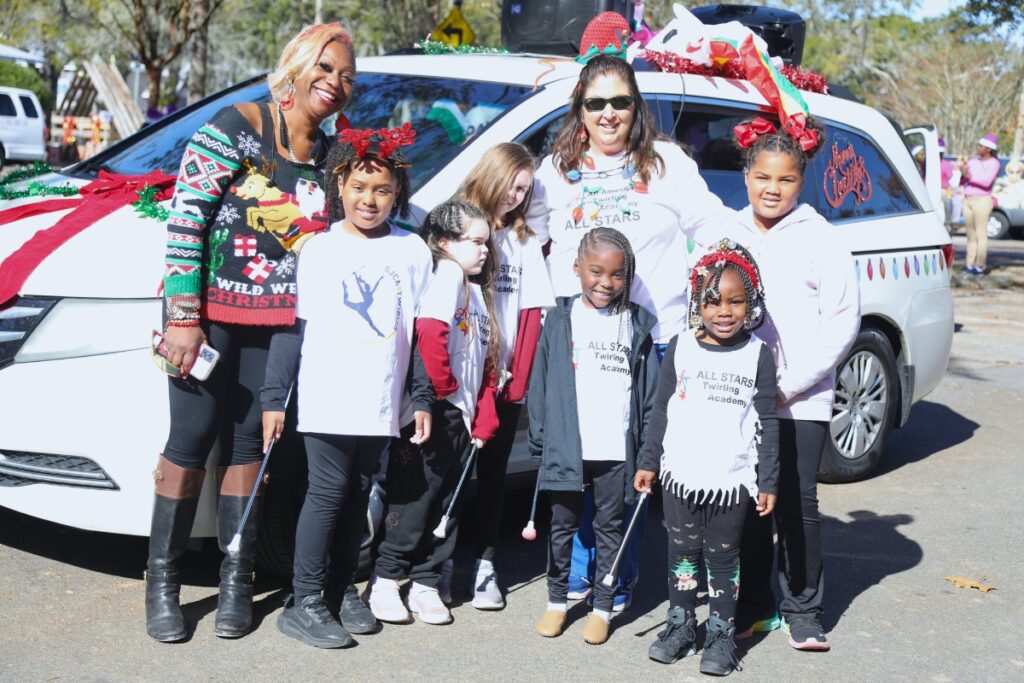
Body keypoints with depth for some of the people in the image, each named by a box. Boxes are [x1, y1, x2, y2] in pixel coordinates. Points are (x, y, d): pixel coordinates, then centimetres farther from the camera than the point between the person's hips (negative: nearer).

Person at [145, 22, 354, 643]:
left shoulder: (332, 156, 9)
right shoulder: (236, 127, -8)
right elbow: (184, 221, -11)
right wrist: (183, 318, -16)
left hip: (277, 324, 4)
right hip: (207, 315, -4)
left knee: (248, 441, 8)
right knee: (193, 440, -2)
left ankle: (237, 581, 16)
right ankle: (163, 581, 9)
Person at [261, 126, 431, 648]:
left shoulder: (412, 252, 7)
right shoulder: (316, 251, 1)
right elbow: (290, 326, 1)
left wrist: (422, 399, 6)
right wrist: (274, 398, -2)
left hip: (382, 403, 3)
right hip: (326, 401, -3)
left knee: (359, 494, 10)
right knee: (328, 492, -6)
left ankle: (343, 591, 23)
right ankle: (303, 602, 1)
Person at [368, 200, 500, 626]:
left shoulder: (476, 290, 18)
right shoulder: (447, 275, -9)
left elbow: (487, 364, 19)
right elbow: (430, 333, -27)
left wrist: (484, 418, 12)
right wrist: (443, 388, -16)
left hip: (461, 415, 8)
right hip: (435, 411, -8)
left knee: (448, 503, 11)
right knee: (417, 496, -3)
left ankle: (425, 583, 20)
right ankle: (386, 582, 7)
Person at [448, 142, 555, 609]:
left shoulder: (526, 243, 12)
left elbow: (532, 313, 7)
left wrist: (518, 376, -5)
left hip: (506, 382, 3)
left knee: (493, 472, 8)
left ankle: (485, 563, 14)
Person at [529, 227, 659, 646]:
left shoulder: (637, 324, 3)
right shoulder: (560, 319, 2)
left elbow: (650, 390, 4)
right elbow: (540, 382, 4)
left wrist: (649, 449, 0)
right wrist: (539, 440, 1)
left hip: (617, 450, 0)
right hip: (566, 448, 0)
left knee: (610, 528, 9)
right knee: (562, 525, 11)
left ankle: (602, 607, 19)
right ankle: (557, 600, 25)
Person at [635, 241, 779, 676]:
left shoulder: (758, 355, -3)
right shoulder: (680, 348, 0)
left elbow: (767, 423, -1)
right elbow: (661, 410, 7)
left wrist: (768, 482, -3)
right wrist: (648, 461, 6)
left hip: (732, 479, -2)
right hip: (681, 474, 2)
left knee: (723, 558, 7)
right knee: (682, 553, 12)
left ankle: (721, 634, 18)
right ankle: (680, 625, 26)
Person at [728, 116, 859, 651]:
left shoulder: (820, 239, -3)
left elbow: (843, 321, -6)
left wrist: (791, 384, -11)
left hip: (801, 401, -3)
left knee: (797, 504, 2)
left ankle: (802, 610, 16)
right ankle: (753, 605, 23)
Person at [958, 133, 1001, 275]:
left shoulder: (994, 163, -5)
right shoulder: (973, 160, 13)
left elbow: (987, 181, -20)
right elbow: (961, 181, 14)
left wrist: (969, 176, -17)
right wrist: (962, 170, -5)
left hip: (982, 200, -7)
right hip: (968, 200, 7)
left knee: (981, 234, -7)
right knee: (971, 235, 7)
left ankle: (980, 266, -6)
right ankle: (970, 264, 9)